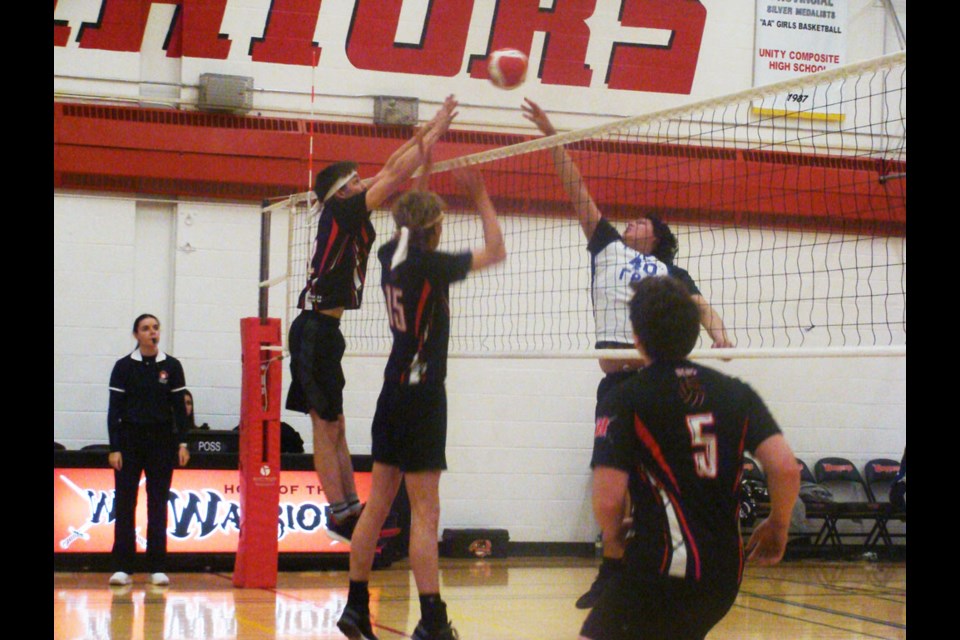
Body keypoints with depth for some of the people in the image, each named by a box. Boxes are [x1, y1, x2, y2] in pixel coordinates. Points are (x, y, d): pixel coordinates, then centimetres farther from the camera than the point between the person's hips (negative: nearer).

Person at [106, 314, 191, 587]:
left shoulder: (171, 366, 4)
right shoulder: (124, 367, 0)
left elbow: (179, 407, 6)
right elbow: (114, 409, 0)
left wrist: (182, 443, -1)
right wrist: (114, 448, -6)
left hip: (162, 441, 1)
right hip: (129, 439, -1)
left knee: (158, 504, 2)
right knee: (124, 503, -3)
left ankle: (157, 567, 6)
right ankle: (122, 567, 0)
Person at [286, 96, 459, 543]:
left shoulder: (346, 214, 13)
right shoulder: (341, 211, -10)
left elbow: (389, 170, 21)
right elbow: (396, 174, -12)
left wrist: (426, 132, 19)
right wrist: (436, 130, -5)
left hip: (320, 329, 10)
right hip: (316, 328, -10)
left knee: (333, 426, 10)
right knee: (326, 426, -8)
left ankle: (350, 507, 14)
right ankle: (340, 512, -8)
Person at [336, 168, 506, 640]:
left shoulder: (390, 256, 6)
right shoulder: (429, 264, -14)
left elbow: (406, 217, 25)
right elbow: (495, 251, -6)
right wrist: (480, 197, 1)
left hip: (394, 390, 8)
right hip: (422, 393, -8)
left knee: (377, 504, 11)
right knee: (424, 512, -9)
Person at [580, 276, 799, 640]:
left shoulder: (623, 401, -4)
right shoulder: (736, 393, 9)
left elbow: (607, 499, -11)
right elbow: (786, 468, -1)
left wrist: (614, 535, 10)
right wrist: (778, 526, 16)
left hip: (662, 567, -7)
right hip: (725, 572, 7)